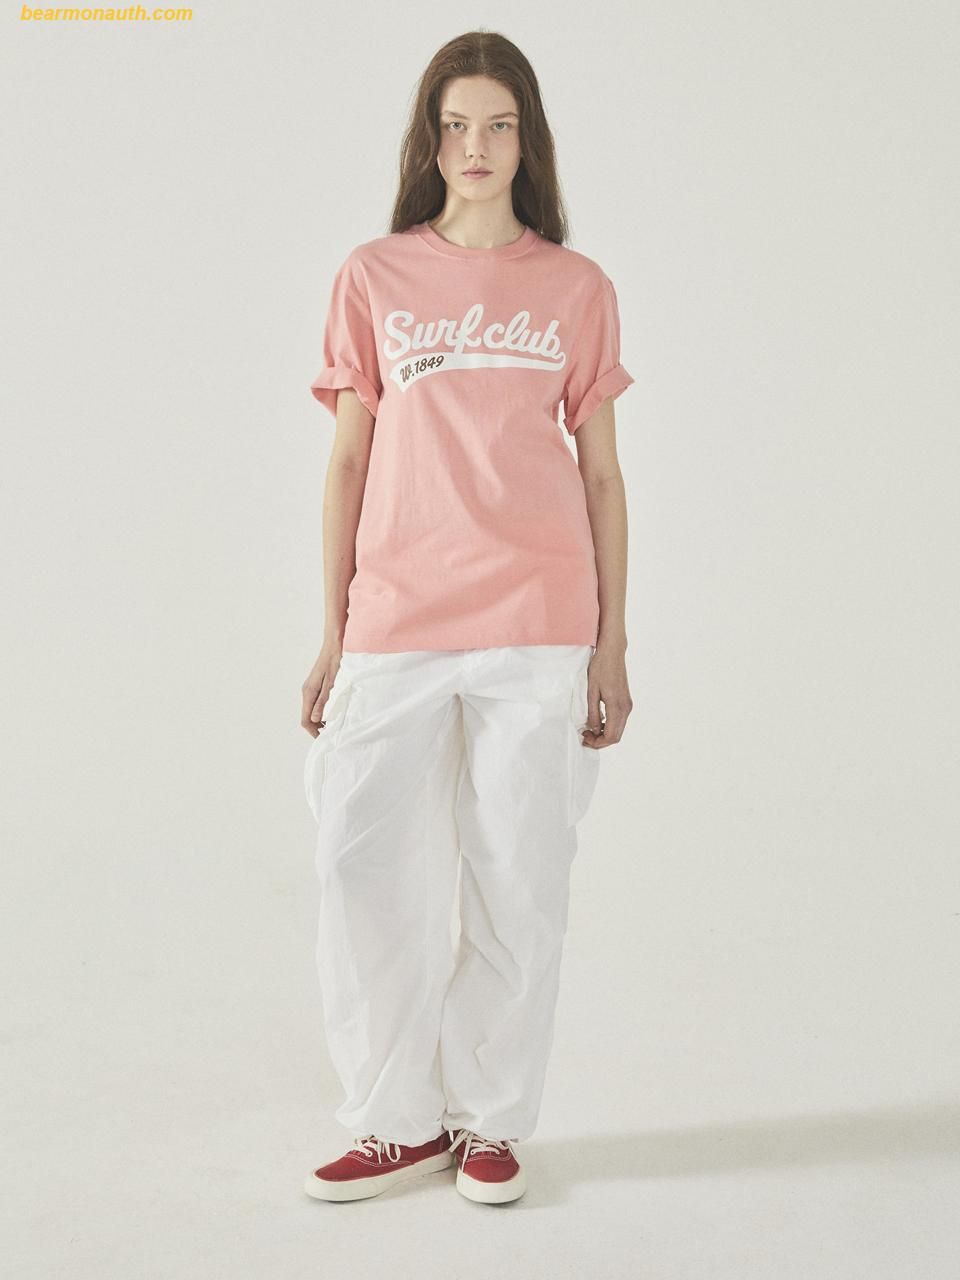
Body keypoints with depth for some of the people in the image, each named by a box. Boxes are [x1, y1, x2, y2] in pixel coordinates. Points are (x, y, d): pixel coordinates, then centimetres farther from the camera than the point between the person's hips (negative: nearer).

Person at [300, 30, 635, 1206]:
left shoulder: (576, 289, 8)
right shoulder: (373, 279, 8)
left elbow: (602, 475, 8)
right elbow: (349, 462, 8)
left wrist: (612, 646, 4)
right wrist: (331, 636, 4)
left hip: (537, 624, 0)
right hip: (396, 624, 1)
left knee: (518, 881, 4)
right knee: (365, 872, 0)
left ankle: (491, 1122, 21)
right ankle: (402, 1120, 18)